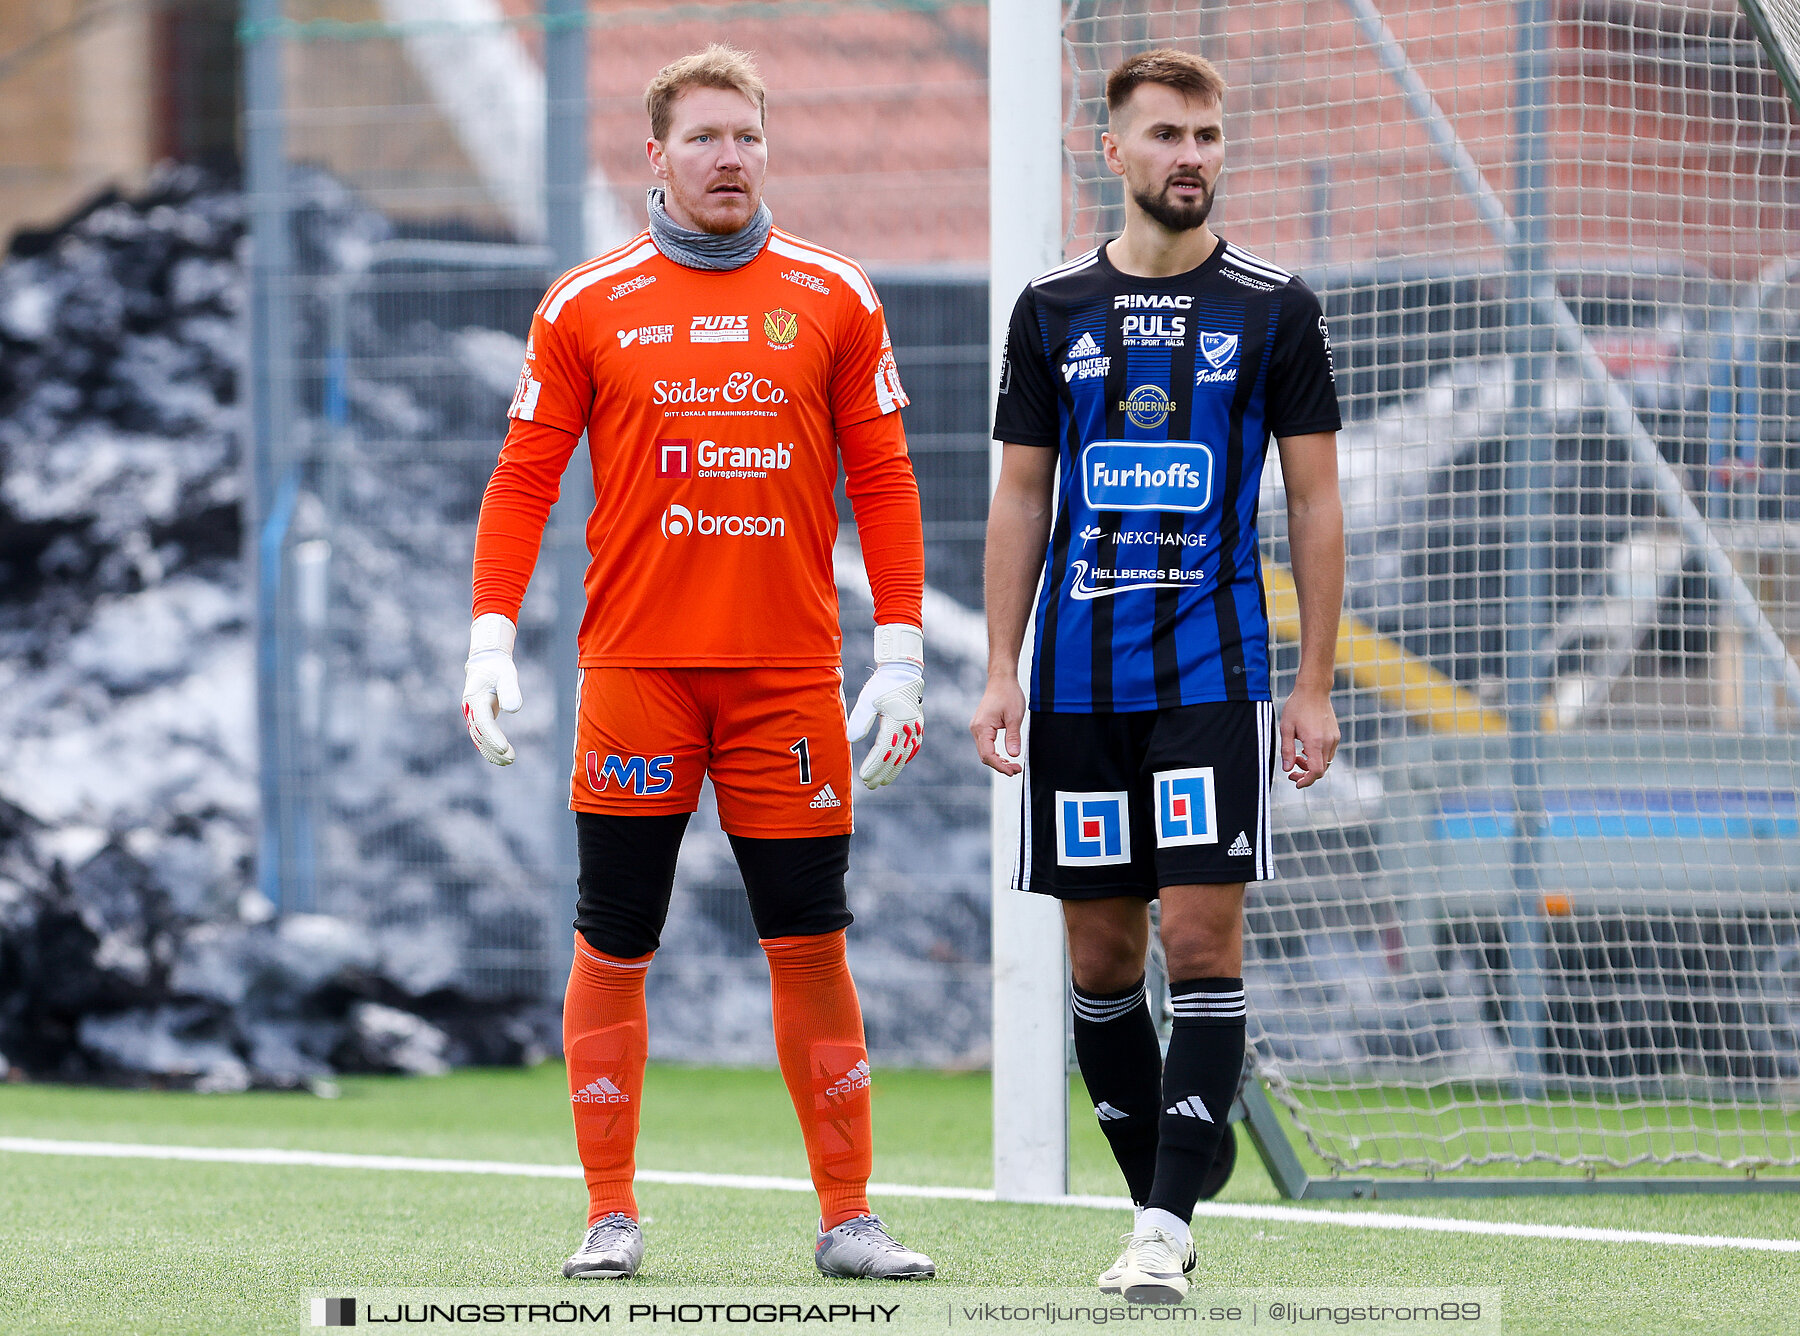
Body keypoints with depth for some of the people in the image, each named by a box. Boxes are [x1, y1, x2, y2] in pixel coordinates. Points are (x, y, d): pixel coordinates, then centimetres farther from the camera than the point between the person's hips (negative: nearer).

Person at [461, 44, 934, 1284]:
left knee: (811, 943, 0)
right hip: (634, 670, 0)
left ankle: (847, 1216, 7)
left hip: (791, 675, 1)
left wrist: (902, 655, 0)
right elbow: (524, 480, 5)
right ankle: (611, 1215, 10)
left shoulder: (834, 299, 7)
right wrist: (492, 638, -5)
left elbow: (882, 482, 7)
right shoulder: (587, 307, 4)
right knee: (613, 948, 1)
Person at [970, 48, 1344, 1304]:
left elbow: (1317, 504, 3)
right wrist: (1001, 670, 3)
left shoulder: (1274, 307, 2)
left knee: (1202, 936, -11)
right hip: (1078, 682, 3)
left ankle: (1169, 1225, -11)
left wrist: (1317, 690, -2)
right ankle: (1155, 1212, 15)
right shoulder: (1053, 309, 8)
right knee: (1102, 952, 5)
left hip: (1215, 672, -3)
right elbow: (1021, 500, 11)